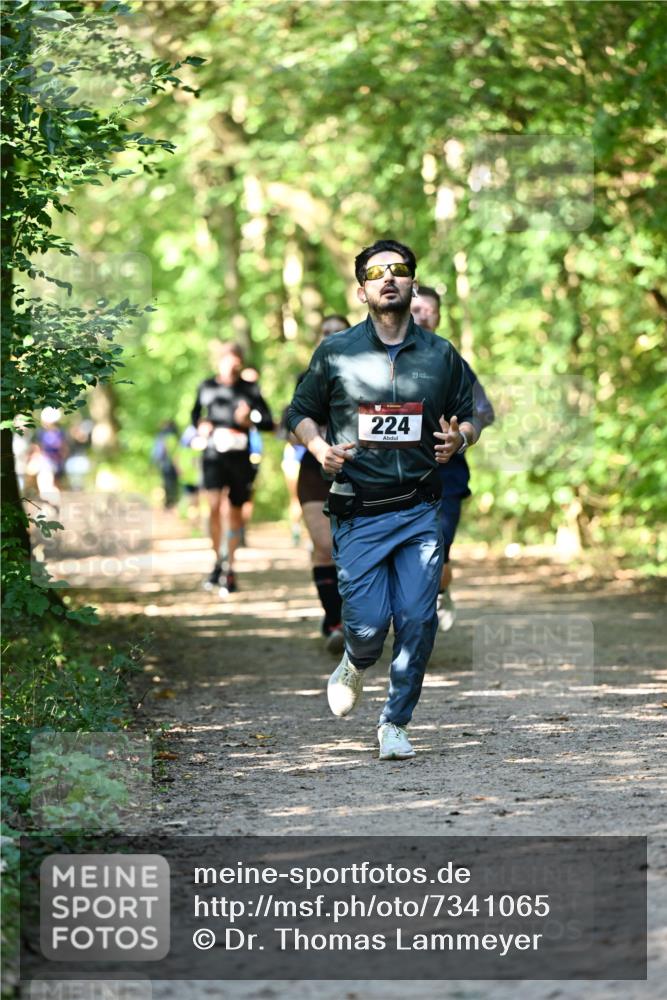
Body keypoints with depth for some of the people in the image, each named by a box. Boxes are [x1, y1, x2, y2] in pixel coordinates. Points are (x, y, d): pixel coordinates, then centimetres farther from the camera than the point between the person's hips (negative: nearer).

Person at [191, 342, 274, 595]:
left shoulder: (249, 389, 0)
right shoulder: (207, 387, 5)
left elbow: (268, 422, 2)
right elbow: (195, 413, 22)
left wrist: (249, 422, -16)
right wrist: (200, 425, 1)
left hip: (239, 456, 0)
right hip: (213, 453, 0)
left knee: (236, 512, 8)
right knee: (214, 506, -17)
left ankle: (230, 568, 22)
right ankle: (217, 560, 1)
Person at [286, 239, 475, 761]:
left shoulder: (442, 355, 7)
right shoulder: (335, 353, 3)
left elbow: (471, 416, 17)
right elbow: (300, 412, 13)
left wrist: (458, 439, -6)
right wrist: (321, 449, -6)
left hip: (420, 511, 1)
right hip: (358, 516, -1)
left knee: (418, 623, -5)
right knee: (368, 625, -7)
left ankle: (395, 723, 12)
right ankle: (355, 668, 29)